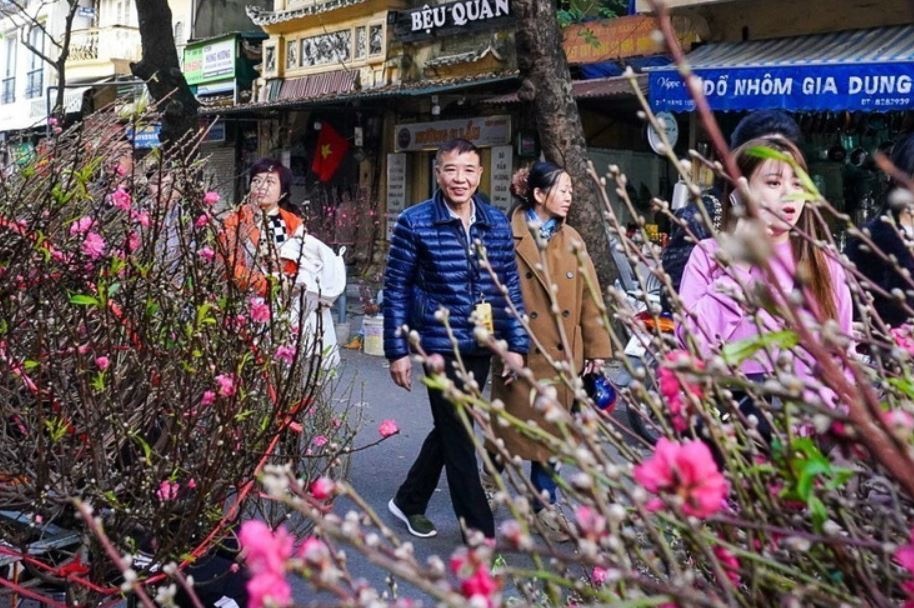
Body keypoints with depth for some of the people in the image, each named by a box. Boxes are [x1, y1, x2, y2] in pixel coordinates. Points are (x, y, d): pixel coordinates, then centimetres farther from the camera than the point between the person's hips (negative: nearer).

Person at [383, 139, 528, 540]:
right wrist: (397, 351, -6)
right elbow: (396, 289, -4)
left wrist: (515, 344, 3)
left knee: (451, 429, 17)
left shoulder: (497, 223, 5)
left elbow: (509, 286, 8)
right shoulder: (414, 223, -7)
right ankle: (481, 532, 14)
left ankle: (409, 500, 37)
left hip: (481, 347, 5)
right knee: (459, 438, 2)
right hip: (441, 346, -5)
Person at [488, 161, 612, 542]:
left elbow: (589, 296, 7)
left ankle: (545, 507, 25)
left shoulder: (572, 240, 7)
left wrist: (597, 347, 4)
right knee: (515, 424, 6)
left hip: (561, 353, 5)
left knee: (550, 430, 11)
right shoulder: (508, 237, -8)